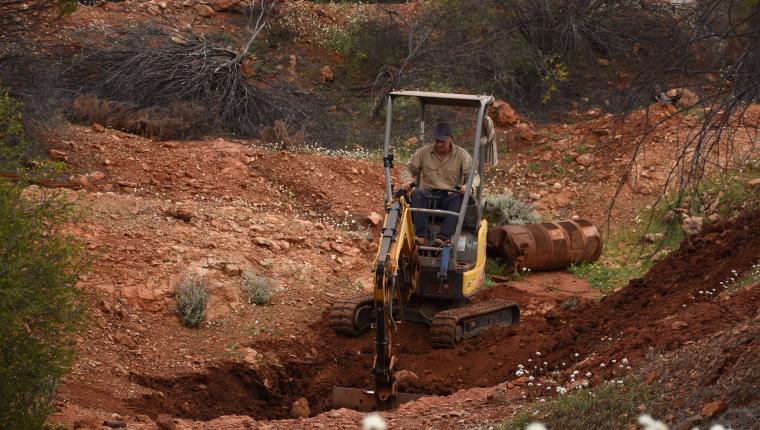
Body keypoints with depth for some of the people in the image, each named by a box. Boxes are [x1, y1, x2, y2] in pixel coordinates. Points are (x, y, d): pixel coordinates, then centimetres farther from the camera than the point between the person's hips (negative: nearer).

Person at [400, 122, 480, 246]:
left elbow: (474, 176, 2)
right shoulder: (423, 152, 9)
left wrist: (469, 186, -22)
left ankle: (444, 237, -48)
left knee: (459, 198, -36)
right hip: (429, 193, 1)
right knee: (417, 193, -33)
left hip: (450, 195, -1)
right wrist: (407, 181, -10)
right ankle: (420, 235, -42)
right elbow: (408, 169, 14)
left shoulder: (462, 155, 6)